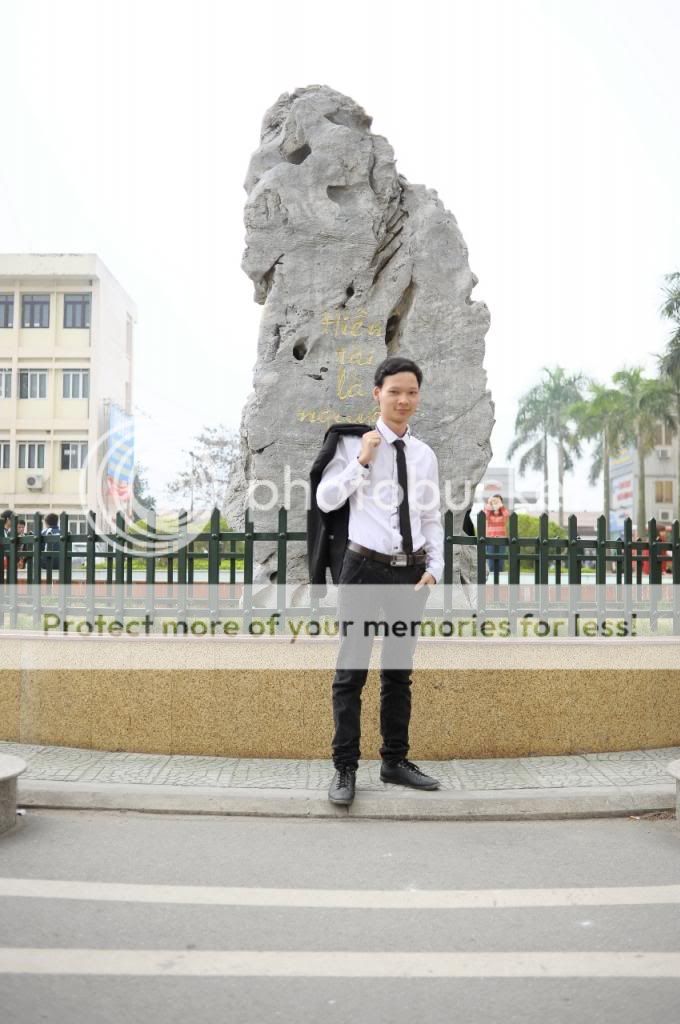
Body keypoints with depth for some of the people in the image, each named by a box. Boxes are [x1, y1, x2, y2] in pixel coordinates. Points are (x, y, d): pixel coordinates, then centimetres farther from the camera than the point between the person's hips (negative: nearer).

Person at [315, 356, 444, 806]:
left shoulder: (425, 454, 9)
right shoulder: (353, 443, -2)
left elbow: (433, 520, 12)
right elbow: (326, 500, -7)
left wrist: (434, 568, 1)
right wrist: (361, 462, -13)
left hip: (411, 571, 4)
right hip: (366, 566, -4)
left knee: (400, 670, 14)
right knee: (352, 669, -2)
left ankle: (395, 760, 27)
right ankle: (345, 768, 9)